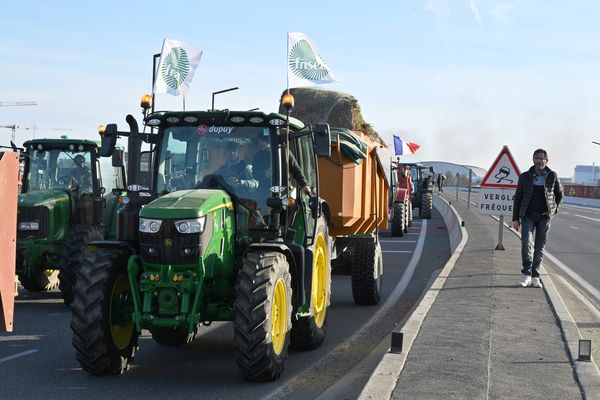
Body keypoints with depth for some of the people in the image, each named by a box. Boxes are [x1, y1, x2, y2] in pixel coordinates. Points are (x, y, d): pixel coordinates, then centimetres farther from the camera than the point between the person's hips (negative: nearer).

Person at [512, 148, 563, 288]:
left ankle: (535, 277, 11)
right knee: (526, 242, -18)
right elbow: (517, 198, 7)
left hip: (544, 216, 1)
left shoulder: (552, 176, 4)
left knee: (540, 246, 4)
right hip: (528, 215, -1)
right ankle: (526, 274, -8)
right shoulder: (525, 177, 4)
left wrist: (553, 210, 1)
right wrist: (515, 218, 3)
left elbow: (559, 194, 16)